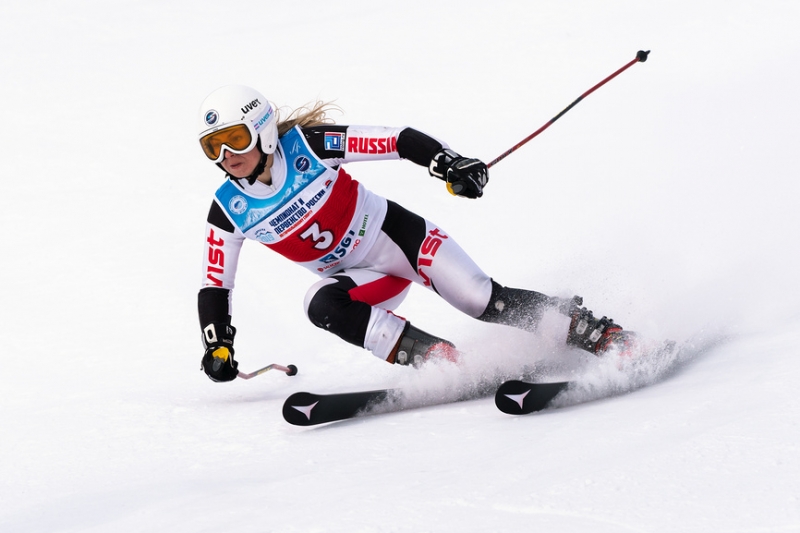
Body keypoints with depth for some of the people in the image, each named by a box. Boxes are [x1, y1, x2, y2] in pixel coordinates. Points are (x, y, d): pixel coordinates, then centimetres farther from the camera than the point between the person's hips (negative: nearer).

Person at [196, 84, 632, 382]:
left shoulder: (308, 145, -19)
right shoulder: (228, 212, -9)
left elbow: (396, 140, -19)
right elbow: (214, 286, 2)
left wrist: (449, 164, -33)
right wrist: (217, 346, -10)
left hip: (398, 235, -3)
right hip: (365, 278, 3)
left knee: (487, 303, -17)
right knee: (321, 304, -30)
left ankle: (597, 333, -4)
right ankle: (441, 361, -29)